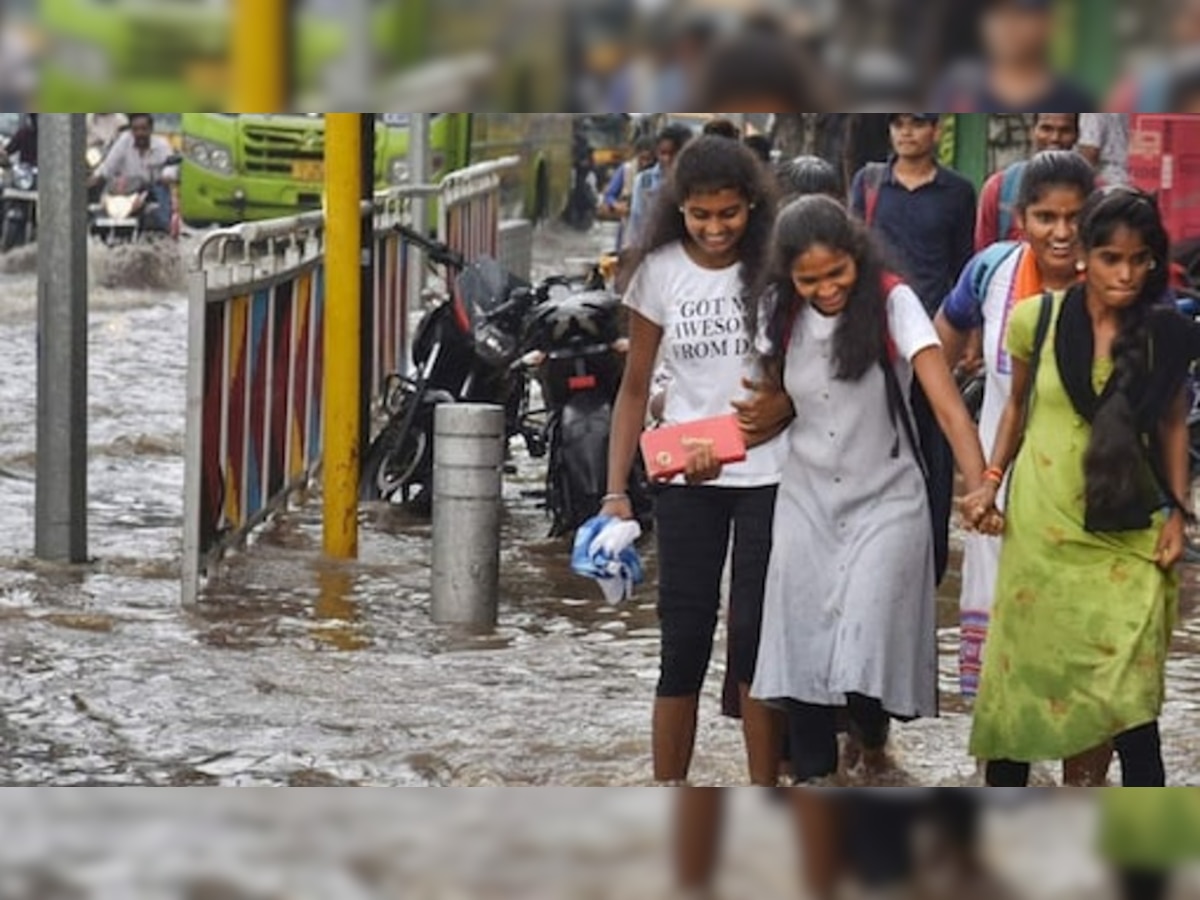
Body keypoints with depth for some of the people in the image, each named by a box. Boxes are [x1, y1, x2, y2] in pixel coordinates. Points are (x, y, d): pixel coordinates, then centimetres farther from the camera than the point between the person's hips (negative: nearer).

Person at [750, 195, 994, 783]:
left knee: (867, 642, -11)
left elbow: (948, 406, -22)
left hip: (886, 499, -4)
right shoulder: (782, 312, -1)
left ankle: (872, 731, 21)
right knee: (803, 643, -1)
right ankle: (813, 776, 13)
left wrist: (980, 487, -33)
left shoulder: (891, 304, -15)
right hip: (806, 500, 4)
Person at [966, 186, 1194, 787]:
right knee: (1020, 670, 9)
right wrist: (991, 482, 1)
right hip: (1042, 528, 1)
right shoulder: (1037, 319, -4)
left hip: (1127, 535, -1)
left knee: (1130, 695, -6)